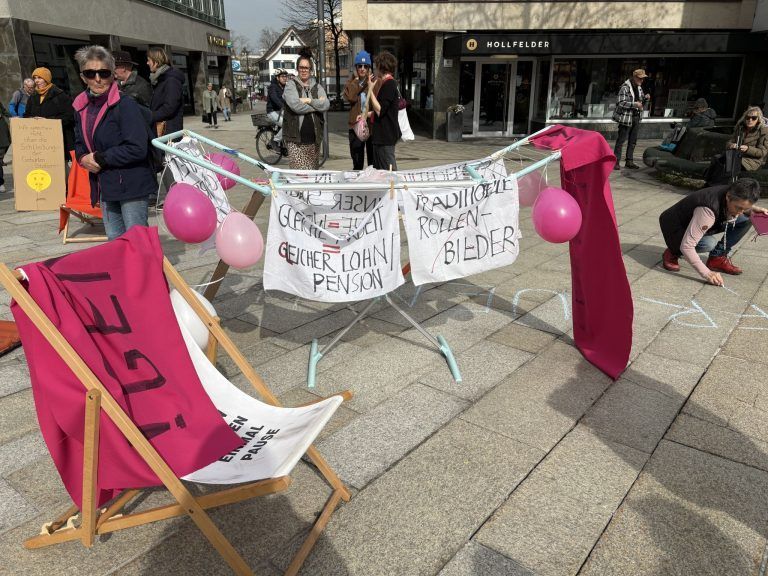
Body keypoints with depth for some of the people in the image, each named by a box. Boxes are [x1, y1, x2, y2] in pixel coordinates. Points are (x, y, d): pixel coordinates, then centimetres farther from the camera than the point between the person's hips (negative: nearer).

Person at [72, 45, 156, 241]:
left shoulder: (125, 104, -14)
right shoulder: (81, 106, 8)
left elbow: (137, 149, -22)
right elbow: (79, 143, 21)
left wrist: (100, 159, -15)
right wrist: (83, 158, -2)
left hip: (130, 185, -7)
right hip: (104, 186, 7)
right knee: (114, 240, 17)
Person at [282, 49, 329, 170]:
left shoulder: (317, 87, 14)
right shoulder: (291, 85, 3)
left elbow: (326, 105, -2)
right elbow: (295, 106, -14)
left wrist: (308, 100, -11)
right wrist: (316, 104, -5)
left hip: (314, 138, 4)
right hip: (296, 139, -4)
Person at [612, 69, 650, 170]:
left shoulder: (639, 87, 14)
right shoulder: (625, 87, -12)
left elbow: (641, 102, 22)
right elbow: (621, 103, -19)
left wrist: (645, 98, 1)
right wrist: (634, 104, -26)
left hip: (636, 117, 8)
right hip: (626, 117, -8)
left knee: (633, 141, 10)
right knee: (621, 140, -6)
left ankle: (629, 161, 17)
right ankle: (616, 161, -1)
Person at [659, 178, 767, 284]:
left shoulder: (732, 194, -16)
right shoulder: (708, 211, -39)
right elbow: (686, 246, -41)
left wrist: (753, 209, -8)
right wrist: (706, 273, -43)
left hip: (699, 223, 7)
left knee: (746, 219, -8)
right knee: (708, 244, -37)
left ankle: (717, 258, -1)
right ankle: (673, 253, -9)